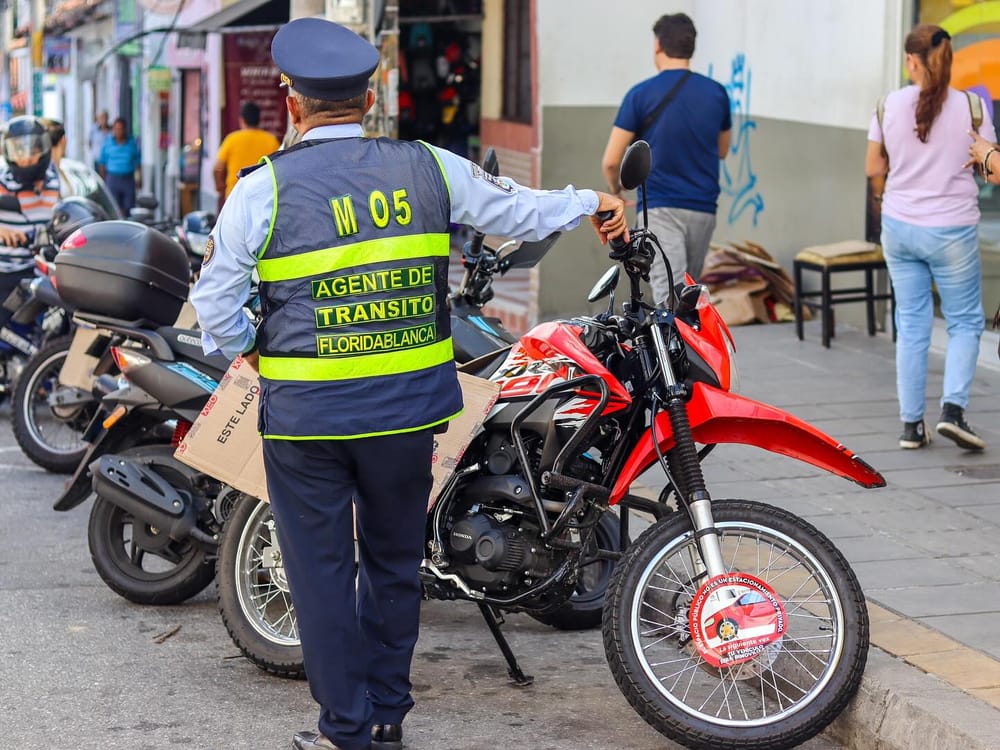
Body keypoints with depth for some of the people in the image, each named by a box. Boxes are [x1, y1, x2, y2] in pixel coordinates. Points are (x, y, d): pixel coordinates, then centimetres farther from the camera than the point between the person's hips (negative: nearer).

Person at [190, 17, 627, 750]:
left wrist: (252, 349, 15)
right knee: (394, 560, 17)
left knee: (322, 568, 7)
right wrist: (591, 202, 31)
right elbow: (519, 210, 14)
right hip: (411, 406, 3)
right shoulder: (428, 168, 0)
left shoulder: (265, 188, -8)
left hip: (306, 413, -3)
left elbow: (216, 302, -4)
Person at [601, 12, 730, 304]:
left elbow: (611, 161, -6)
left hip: (661, 208, -5)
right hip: (703, 208, 5)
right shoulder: (716, 93, 4)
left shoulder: (641, 94, -7)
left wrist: (615, 188, 15)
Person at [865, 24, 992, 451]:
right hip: (951, 231, -2)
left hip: (899, 227, 2)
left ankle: (911, 424, 11)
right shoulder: (970, 108, -10)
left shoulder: (889, 107, -5)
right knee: (965, 322, 13)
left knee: (911, 325, 10)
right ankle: (953, 409, -4)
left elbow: (873, 168, 6)